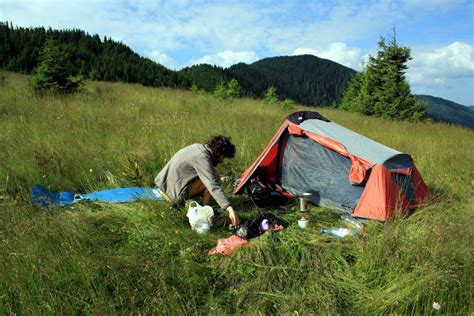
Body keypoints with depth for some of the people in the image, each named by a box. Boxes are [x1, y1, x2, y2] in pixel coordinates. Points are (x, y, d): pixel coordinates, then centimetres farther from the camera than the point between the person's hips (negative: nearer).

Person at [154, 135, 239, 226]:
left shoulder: (198, 147, 7)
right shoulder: (202, 157, -20)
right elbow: (213, 186, -29)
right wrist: (229, 208, -32)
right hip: (175, 193, -9)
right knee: (214, 175, -11)